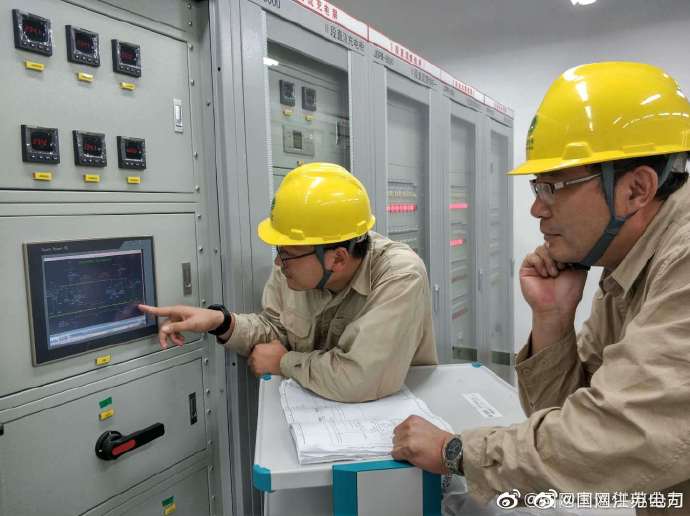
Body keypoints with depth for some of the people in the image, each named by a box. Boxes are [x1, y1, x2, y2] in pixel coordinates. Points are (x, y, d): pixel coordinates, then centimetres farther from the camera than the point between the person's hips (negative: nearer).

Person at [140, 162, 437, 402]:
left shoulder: (400, 277, -29)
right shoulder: (294, 264, -11)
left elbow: (357, 380, -36)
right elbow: (278, 331, 5)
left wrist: (284, 363, -19)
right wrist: (222, 322, -12)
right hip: (318, 409, 5)